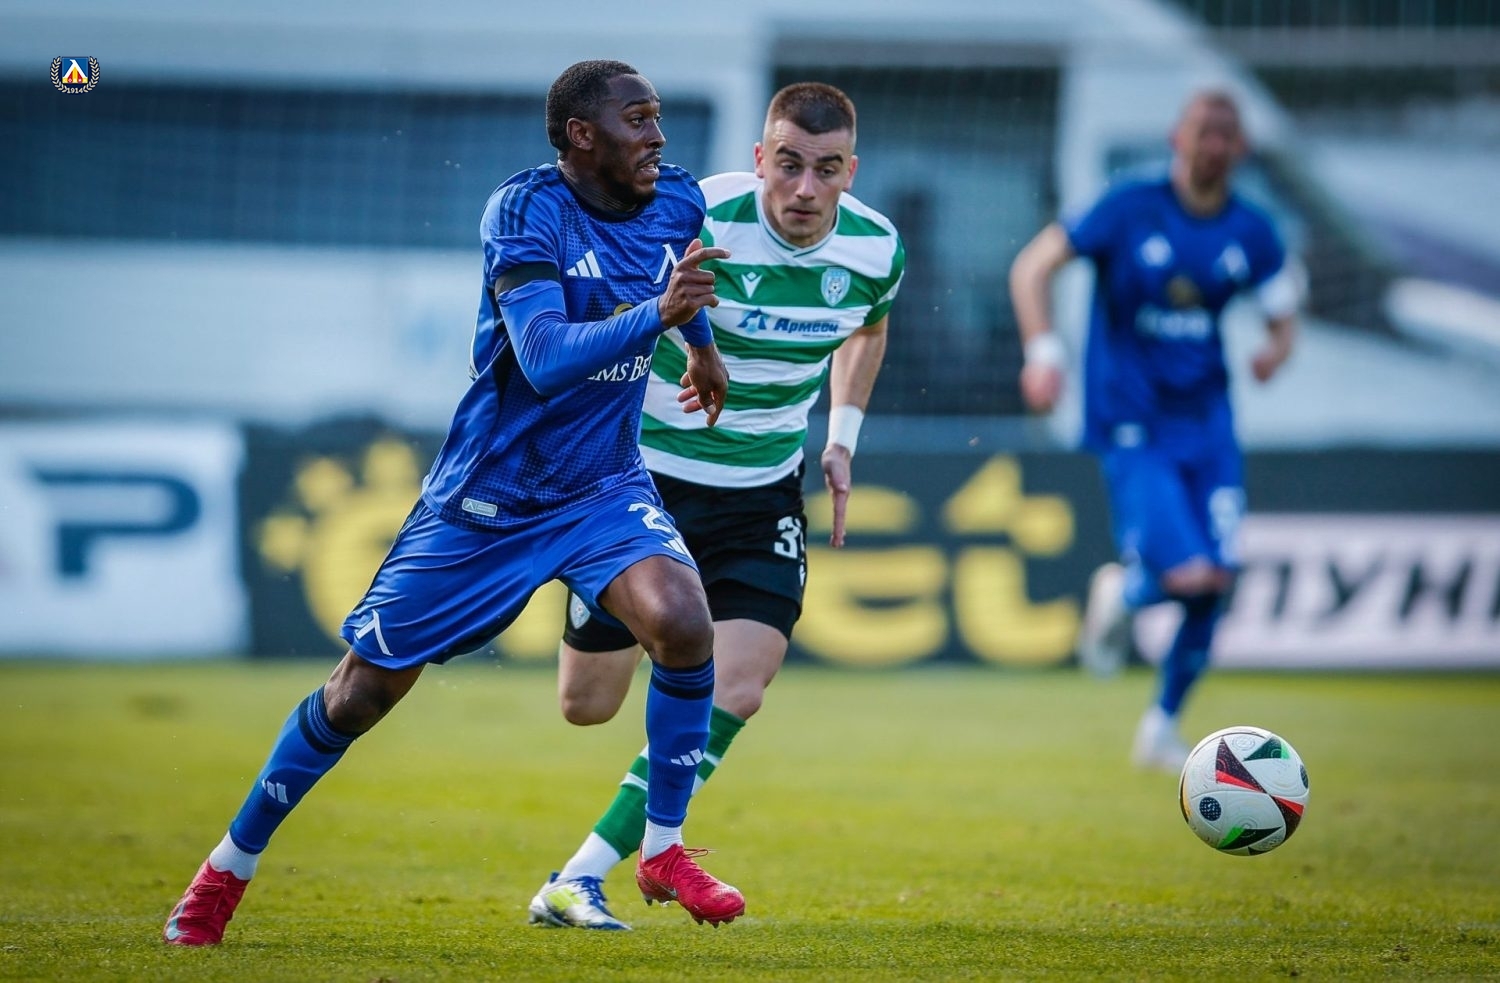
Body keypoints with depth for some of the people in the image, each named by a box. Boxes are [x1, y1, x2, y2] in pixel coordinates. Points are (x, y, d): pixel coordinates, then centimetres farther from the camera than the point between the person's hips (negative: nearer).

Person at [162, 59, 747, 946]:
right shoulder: (525, 212, -21)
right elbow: (546, 360, -35)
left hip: (603, 490, 4)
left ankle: (664, 849, -6)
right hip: (487, 495, -4)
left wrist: (701, 339, 28)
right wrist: (655, 314, -46)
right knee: (367, 688, 4)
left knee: (684, 626, -25)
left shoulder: (677, 200, -3)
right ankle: (231, 866, 23)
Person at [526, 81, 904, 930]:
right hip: (645, 470, -3)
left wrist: (843, 437, 9)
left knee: (738, 689, -16)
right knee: (587, 706, 1)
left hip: (763, 493, 3)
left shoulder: (876, 248, -8)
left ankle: (578, 882, -8)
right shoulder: (696, 222, -24)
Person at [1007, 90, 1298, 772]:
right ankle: (1118, 591, 17)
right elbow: (1032, 266, -6)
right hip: (1131, 426, -5)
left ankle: (1163, 724, 21)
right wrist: (1042, 351, -19)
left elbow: (1282, 312, 15)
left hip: (1207, 424, 5)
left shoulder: (1252, 233, 3)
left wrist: (1276, 349, -9)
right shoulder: (1131, 210, -9)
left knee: (1214, 584, 0)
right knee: (1186, 574, -20)